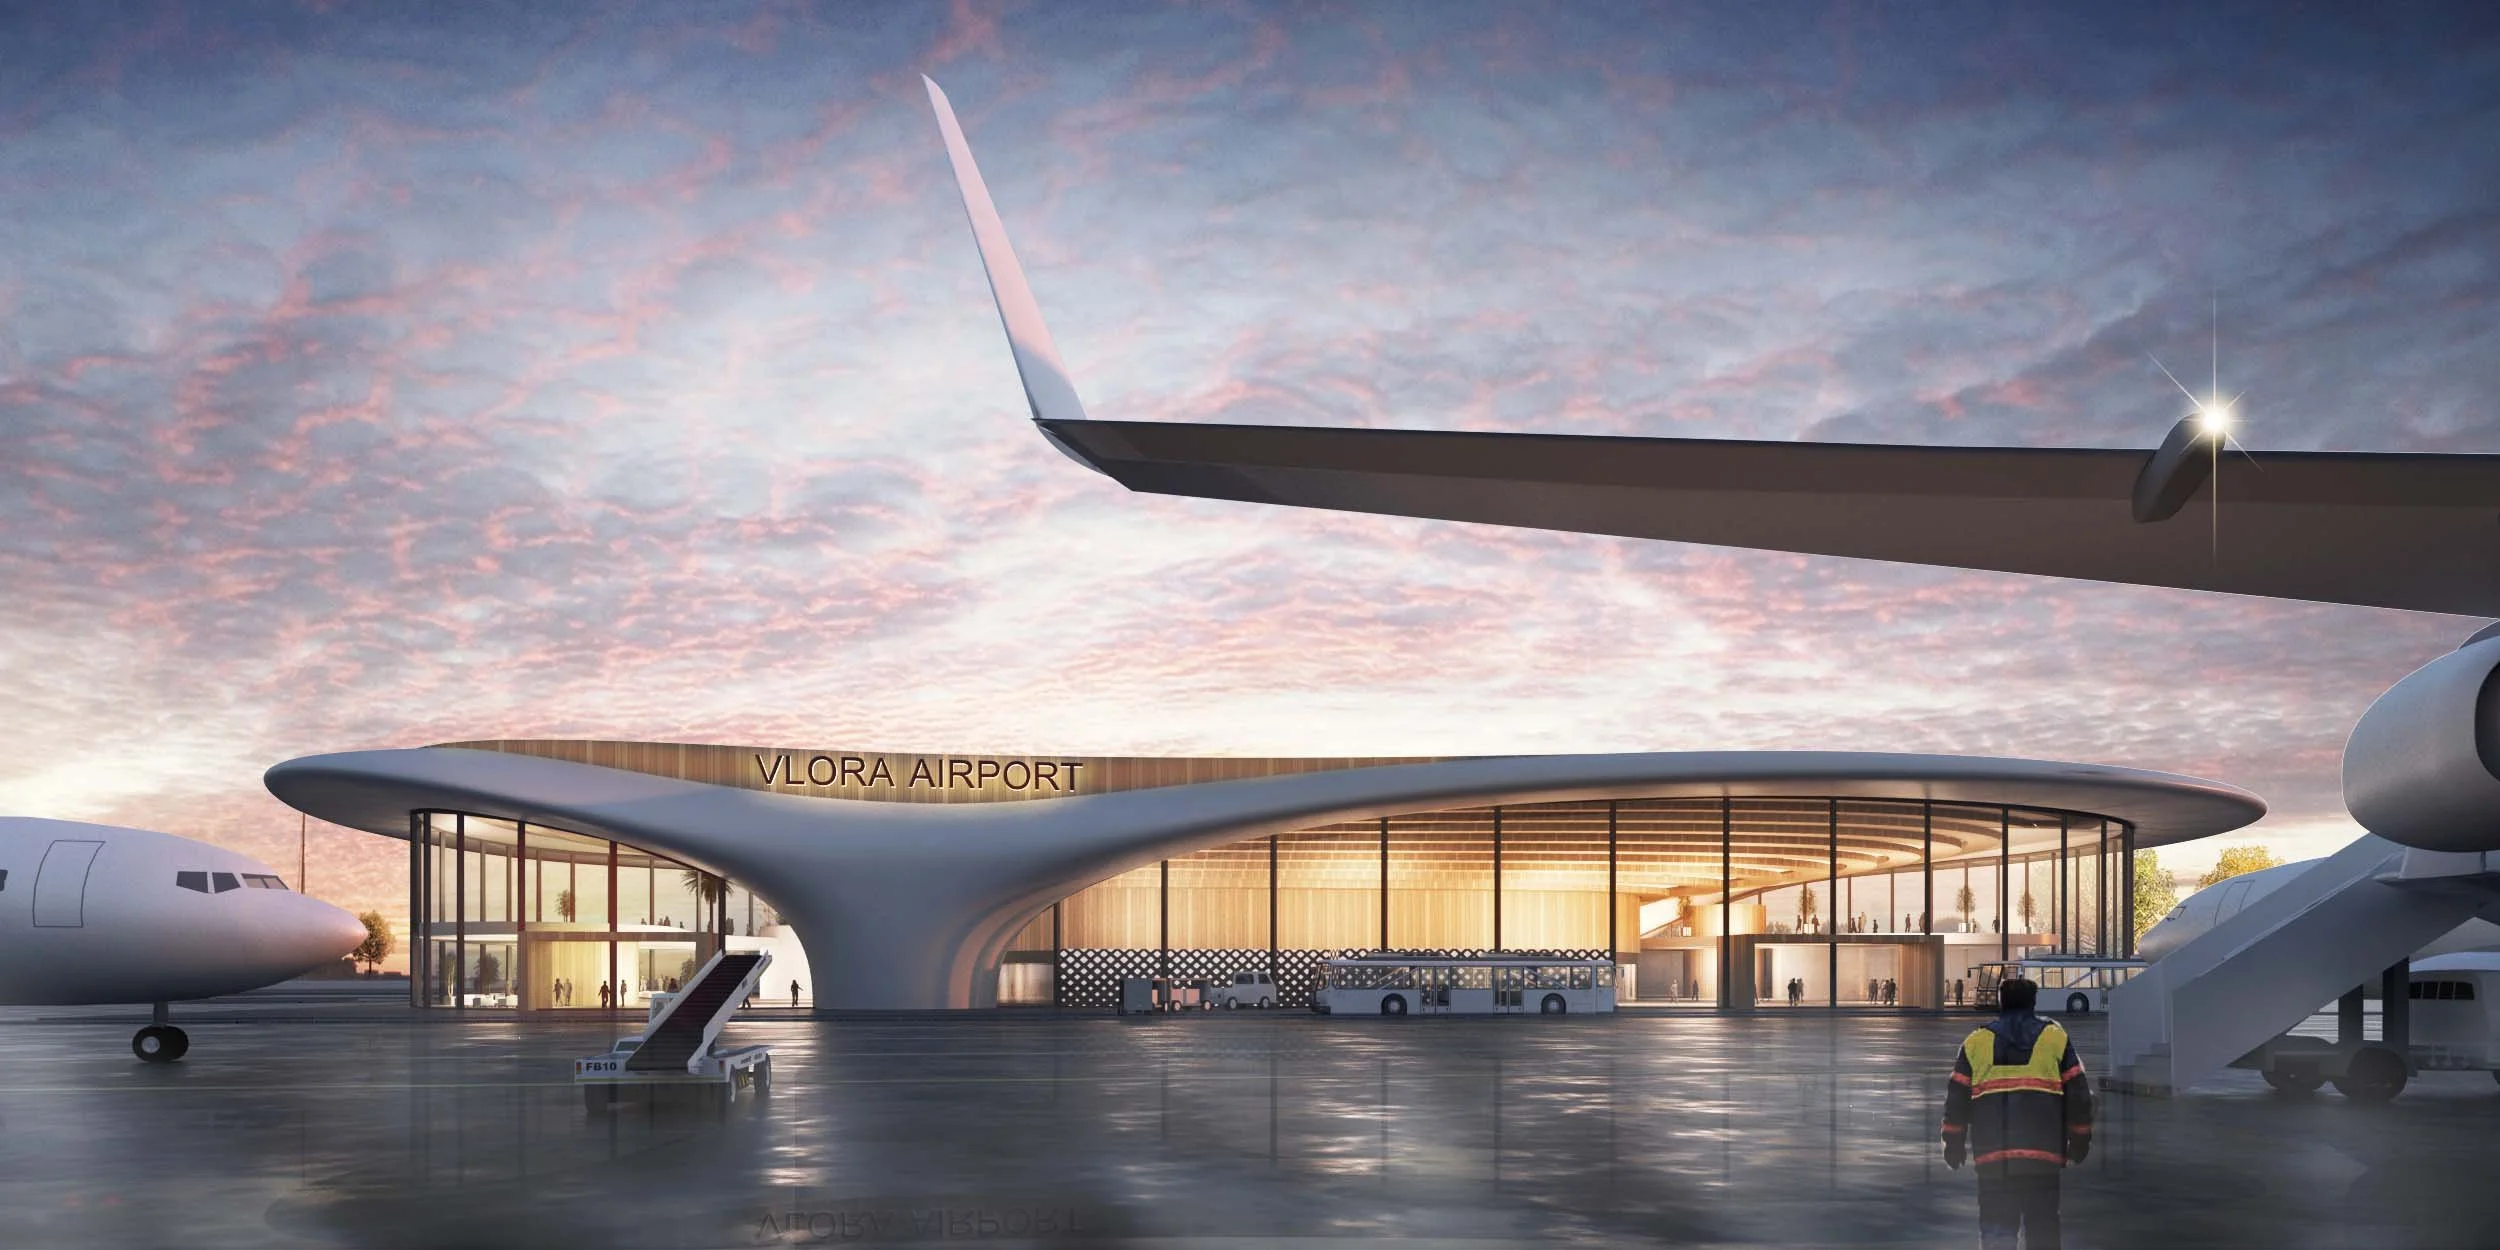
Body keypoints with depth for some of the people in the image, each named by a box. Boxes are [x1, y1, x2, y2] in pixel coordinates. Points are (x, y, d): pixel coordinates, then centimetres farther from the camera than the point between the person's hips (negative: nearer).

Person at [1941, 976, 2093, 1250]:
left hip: (1991, 1156, 0)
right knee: (2042, 1227, 6)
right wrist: (2080, 1140, 15)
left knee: (1995, 1227, 2)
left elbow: (1957, 1097, 8)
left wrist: (1954, 1143, 16)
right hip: (2043, 1153, 0)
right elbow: (2078, 1092, 6)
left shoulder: (1975, 1041, 9)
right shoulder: (2055, 1037, 7)